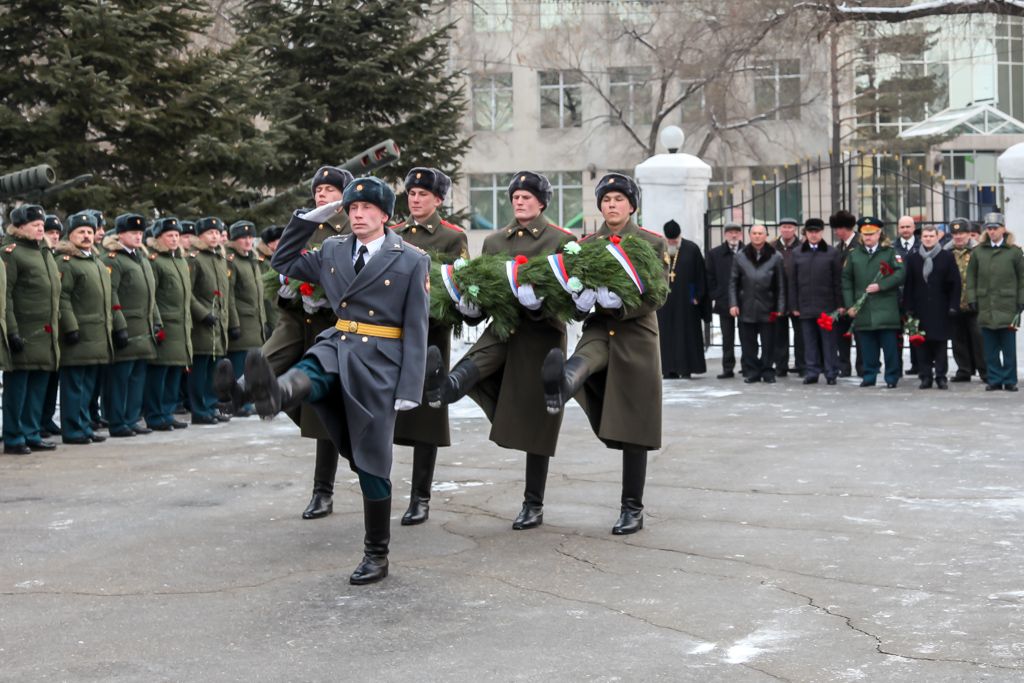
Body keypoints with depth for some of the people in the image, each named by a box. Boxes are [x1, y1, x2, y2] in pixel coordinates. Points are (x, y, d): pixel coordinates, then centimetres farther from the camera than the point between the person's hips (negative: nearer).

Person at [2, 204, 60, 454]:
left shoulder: (44, 252, 18)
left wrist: (54, 327, 18)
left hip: (45, 335, 8)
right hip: (23, 334, -7)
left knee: (38, 386, 10)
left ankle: (32, 435, 18)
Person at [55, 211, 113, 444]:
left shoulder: (98, 263, 19)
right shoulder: (65, 261, -8)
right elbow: (62, 298, -15)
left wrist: (109, 326, 20)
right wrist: (70, 328, -21)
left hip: (98, 337, 8)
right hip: (78, 336, -8)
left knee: (88, 386, 12)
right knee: (73, 384, -3)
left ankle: (84, 426, 18)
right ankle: (73, 431, 1)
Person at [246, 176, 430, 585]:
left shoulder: (411, 261, -1)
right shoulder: (332, 251, 11)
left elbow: (416, 330, -4)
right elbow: (283, 264, 24)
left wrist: (409, 389, -11)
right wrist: (311, 217, 13)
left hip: (379, 363, -4)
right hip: (336, 348, 4)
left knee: (371, 461, 0)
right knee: (307, 377, -33)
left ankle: (376, 555, 11)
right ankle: (275, 392, -70)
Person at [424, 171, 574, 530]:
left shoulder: (562, 241, -1)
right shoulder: (494, 241, 12)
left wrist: (539, 300, -26)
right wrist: (471, 307, -10)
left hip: (542, 335, -4)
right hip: (503, 329, 4)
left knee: (535, 423, 0)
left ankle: (534, 505, 8)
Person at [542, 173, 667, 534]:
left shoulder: (653, 243, 2)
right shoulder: (586, 245, 10)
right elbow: (574, 291, 8)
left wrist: (620, 302, -25)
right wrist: (580, 300, -17)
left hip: (636, 338, -2)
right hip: (599, 331, 2)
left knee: (633, 429, -1)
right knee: (583, 360, -36)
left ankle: (632, 509, 6)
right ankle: (561, 386, -71)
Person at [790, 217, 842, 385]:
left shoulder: (832, 253, 3)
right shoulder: (798, 254, 8)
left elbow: (838, 281, 2)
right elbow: (793, 282, 9)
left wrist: (840, 304, -2)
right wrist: (794, 305, 4)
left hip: (827, 306, -2)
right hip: (805, 306, 2)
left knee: (828, 341, 2)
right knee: (809, 342, 5)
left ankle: (831, 373, 7)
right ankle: (811, 372, 11)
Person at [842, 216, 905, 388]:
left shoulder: (890, 252, 5)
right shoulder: (853, 255, 13)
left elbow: (900, 274, -7)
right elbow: (846, 281, 11)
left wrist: (880, 286, -16)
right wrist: (849, 305, 3)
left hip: (886, 308, -3)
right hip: (863, 309, 3)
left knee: (889, 345, -3)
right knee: (867, 346, 5)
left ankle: (892, 378, 3)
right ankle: (869, 376, 14)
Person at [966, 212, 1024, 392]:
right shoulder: (978, 251, 7)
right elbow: (971, 276, 9)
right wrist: (972, 298, 1)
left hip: (1008, 306, -2)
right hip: (986, 306, 2)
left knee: (1008, 346, 2)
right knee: (990, 347, 5)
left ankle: (1009, 380, 9)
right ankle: (994, 379, 11)